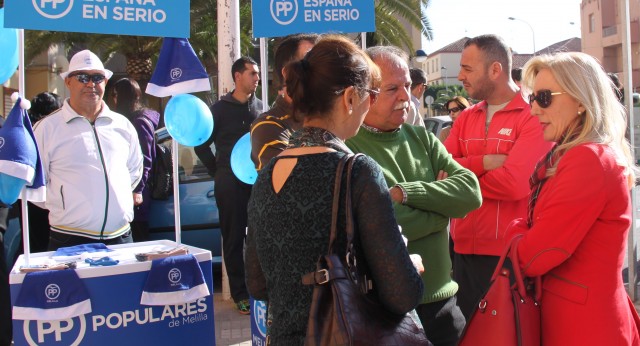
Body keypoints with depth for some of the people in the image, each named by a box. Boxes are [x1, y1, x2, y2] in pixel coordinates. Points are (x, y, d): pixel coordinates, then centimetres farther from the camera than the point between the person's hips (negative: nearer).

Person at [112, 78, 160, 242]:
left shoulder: (140, 122, -11)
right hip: (127, 187, 9)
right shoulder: (131, 120, 15)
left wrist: (137, 190, -19)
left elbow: (145, 160, -16)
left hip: (135, 191, -9)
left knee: (138, 233, -2)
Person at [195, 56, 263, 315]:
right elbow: (202, 145, 7)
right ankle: (240, 294, 11)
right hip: (230, 184, -3)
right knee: (234, 240, 3)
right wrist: (218, 172, 1)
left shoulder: (261, 107, 11)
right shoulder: (220, 109, 2)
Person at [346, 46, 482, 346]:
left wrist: (404, 193, -18)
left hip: (441, 299, 5)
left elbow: (471, 192, -5)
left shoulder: (422, 138, 7)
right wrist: (442, 205, -9)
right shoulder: (347, 149, -13)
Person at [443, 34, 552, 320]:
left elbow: (514, 182, -22)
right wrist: (483, 163, -17)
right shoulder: (466, 117, 11)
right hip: (464, 249, 6)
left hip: (510, 253, -6)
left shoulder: (534, 116, -9)